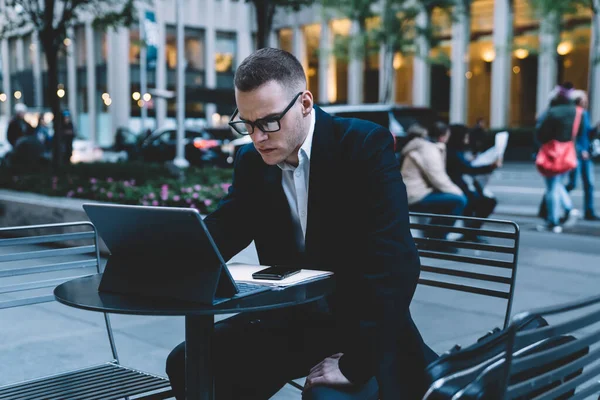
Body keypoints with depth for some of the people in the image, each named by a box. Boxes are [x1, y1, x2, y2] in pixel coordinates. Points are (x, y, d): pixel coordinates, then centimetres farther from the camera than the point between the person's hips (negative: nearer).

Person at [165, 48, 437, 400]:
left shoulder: (365, 146, -18)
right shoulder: (251, 161, 2)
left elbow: (394, 264, -25)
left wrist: (355, 364, -28)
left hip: (365, 326, -5)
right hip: (291, 320, 6)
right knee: (188, 364, -6)